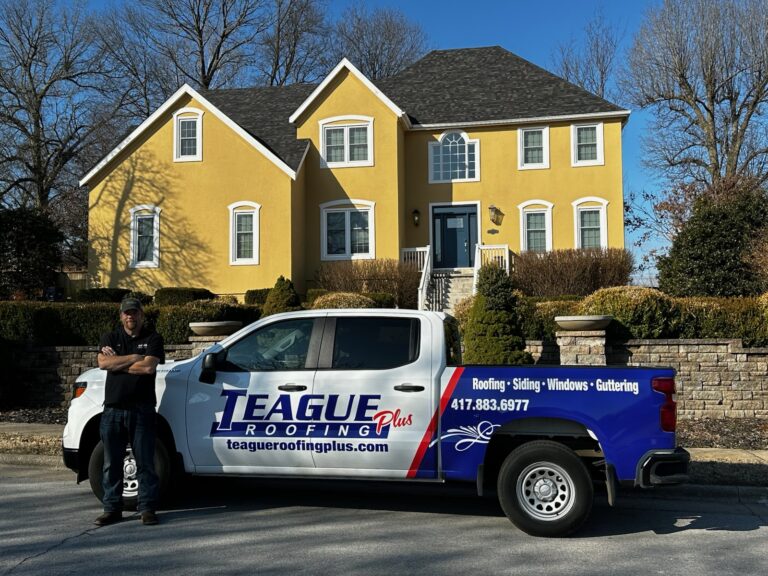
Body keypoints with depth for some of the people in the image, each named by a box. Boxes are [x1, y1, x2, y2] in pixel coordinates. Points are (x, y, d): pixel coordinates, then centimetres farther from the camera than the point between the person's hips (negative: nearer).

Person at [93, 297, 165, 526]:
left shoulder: (152, 339, 4)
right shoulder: (110, 338, 13)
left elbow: (149, 367, -12)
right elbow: (103, 362, -6)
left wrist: (117, 363, -5)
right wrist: (134, 358, -9)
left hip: (142, 410, -3)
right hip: (113, 410, 3)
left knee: (145, 462, 1)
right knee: (111, 463, 8)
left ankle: (147, 508, 8)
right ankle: (112, 509, 18)